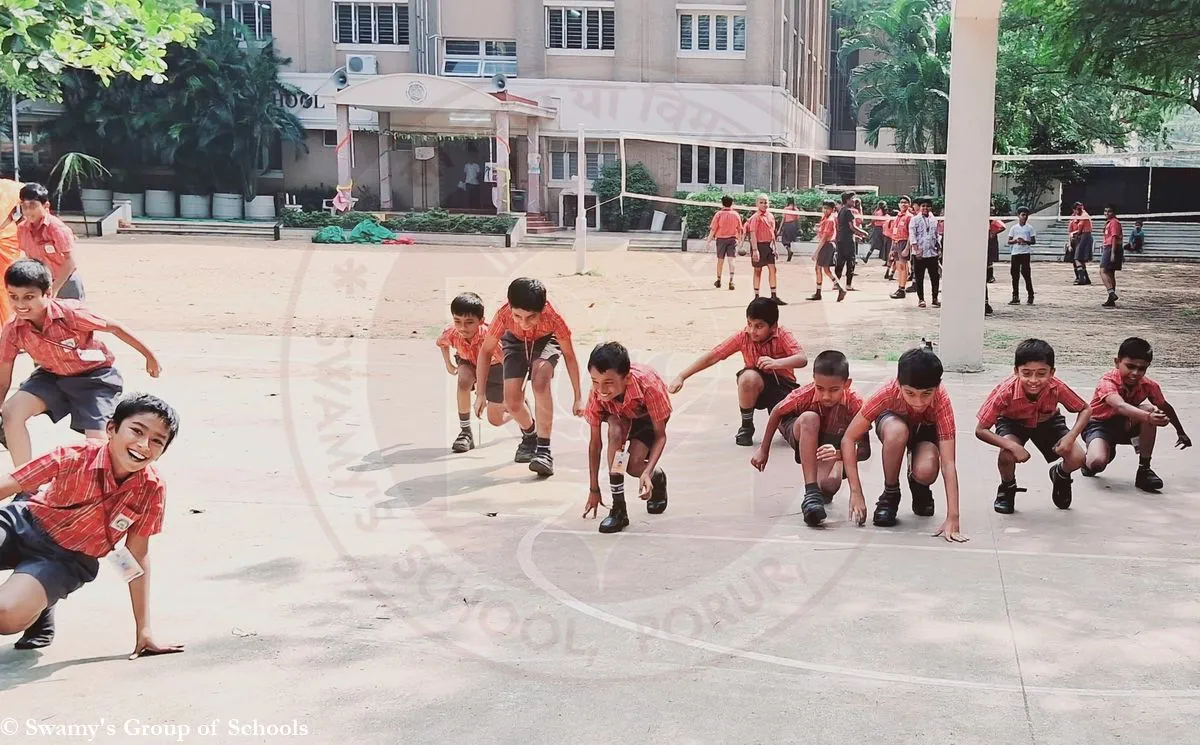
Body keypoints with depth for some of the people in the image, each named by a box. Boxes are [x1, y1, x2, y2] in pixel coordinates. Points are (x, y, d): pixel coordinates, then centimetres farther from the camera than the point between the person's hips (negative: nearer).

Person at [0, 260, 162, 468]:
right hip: (52, 375, 4)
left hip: (94, 375, -4)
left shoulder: (70, 313, -29)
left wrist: (150, 356, -7)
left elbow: (115, 328, -16)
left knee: (97, 442, -17)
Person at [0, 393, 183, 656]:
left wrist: (144, 630, -7)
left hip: (67, 560, 0)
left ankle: (40, 604, 7)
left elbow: (138, 555, -7)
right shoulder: (75, 457, -23)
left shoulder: (152, 489, -16)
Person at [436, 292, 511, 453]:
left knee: (495, 421, 2)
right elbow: (441, 343, -3)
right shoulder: (451, 333, -30)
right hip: (468, 363, 2)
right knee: (464, 381, -37)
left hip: (493, 366, -2)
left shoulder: (489, 336, -42)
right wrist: (449, 365, 2)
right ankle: (465, 432, -22)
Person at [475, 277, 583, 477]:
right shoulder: (503, 315, -36)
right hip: (515, 341, 2)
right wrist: (481, 393, -18)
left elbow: (569, 355, -22)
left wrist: (578, 398, -17)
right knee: (512, 401, -8)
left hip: (546, 340, -2)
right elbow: (485, 350, -18)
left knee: (540, 381, -32)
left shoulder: (553, 318, -39)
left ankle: (544, 450, -26)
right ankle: (530, 437, 27)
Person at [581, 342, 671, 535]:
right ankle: (618, 508, -26)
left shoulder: (648, 385, -40)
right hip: (619, 414, 2)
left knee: (633, 465, -25)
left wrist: (647, 472, -41)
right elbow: (595, 442, -20)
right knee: (615, 431, -34)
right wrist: (594, 489, -15)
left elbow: (660, 436, -26)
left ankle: (657, 477, 13)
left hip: (649, 417, -2)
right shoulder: (597, 392, -31)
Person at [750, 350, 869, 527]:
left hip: (835, 448, 0)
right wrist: (763, 450, -1)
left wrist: (839, 454, -49)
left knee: (830, 484, -33)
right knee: (809, 418, -37)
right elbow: (777, 413, -6)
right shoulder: (805, 395, -28)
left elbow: (865, 450, -28)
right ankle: (811, 493, -40)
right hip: (806, 444, 0)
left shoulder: (855, 403, -29)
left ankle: (820, 490, 10)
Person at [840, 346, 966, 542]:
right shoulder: (887, 392, -37)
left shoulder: (941, 400, -37)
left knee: (926, 471, -34)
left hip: (926, 430, 0)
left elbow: (948, 463, -40)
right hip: (893, 420, 0)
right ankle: (890, 494, -13)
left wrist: (952, 518, -48)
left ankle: (919, 489, 5)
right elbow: (848, 439, -32)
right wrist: (856, 493, -37)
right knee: (897, 431, -38)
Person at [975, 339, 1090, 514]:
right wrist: (1012, 445, -42)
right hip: (1012, 422, -2)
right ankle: (1007, 488, 3)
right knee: (1007, 456, -33)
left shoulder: (1057, 388, -33)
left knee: (1077, 459, -18)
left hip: (1047, 422, 2)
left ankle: (1060, 475, 20)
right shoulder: (1006, 392, -37)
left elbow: (1085, 409, -14)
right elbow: (981, 430, -30)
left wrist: (1071, 436, -31)